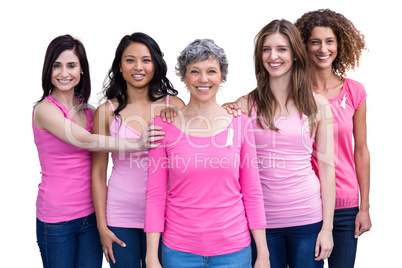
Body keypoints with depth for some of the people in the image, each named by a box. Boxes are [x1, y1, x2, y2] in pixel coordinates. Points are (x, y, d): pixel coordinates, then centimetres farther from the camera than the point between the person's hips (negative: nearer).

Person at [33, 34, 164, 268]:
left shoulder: (89, 110, 8)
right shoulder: (45, 109, -10)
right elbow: (86, 141, -21)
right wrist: (136, 145, -25)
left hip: (90, 214, 5)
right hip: (56, 219, -5)